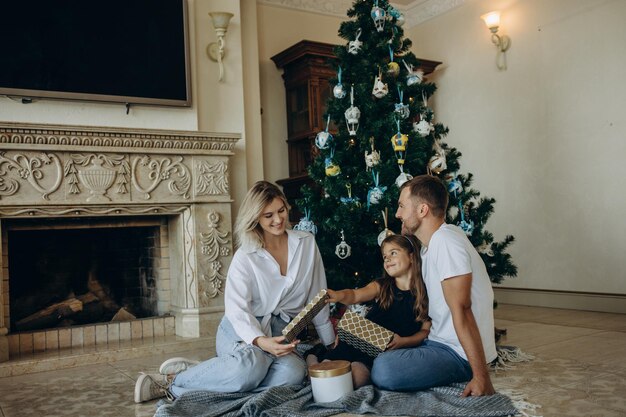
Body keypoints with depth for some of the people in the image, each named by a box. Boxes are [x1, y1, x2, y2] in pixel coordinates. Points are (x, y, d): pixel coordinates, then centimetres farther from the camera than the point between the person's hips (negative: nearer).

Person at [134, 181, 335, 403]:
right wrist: (260, 341, -37)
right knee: (252, 364, -39)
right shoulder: (245, 256, -10)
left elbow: (317, 295, 8)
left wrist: (330, 340, 12)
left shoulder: (307, 243, 0)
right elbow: (237, 308, -18)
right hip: (243, 327, -3)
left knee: (293, 373, -32)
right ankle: (172, 380, -18)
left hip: (280, 331, 4)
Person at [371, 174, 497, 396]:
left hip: (459, 353, -10)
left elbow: (461, 311, -26)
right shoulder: (433, 241, 11)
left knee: (383, 370, -30)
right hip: (438, 340, 10)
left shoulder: (446, 242, -22)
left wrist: (481, 378, -26)